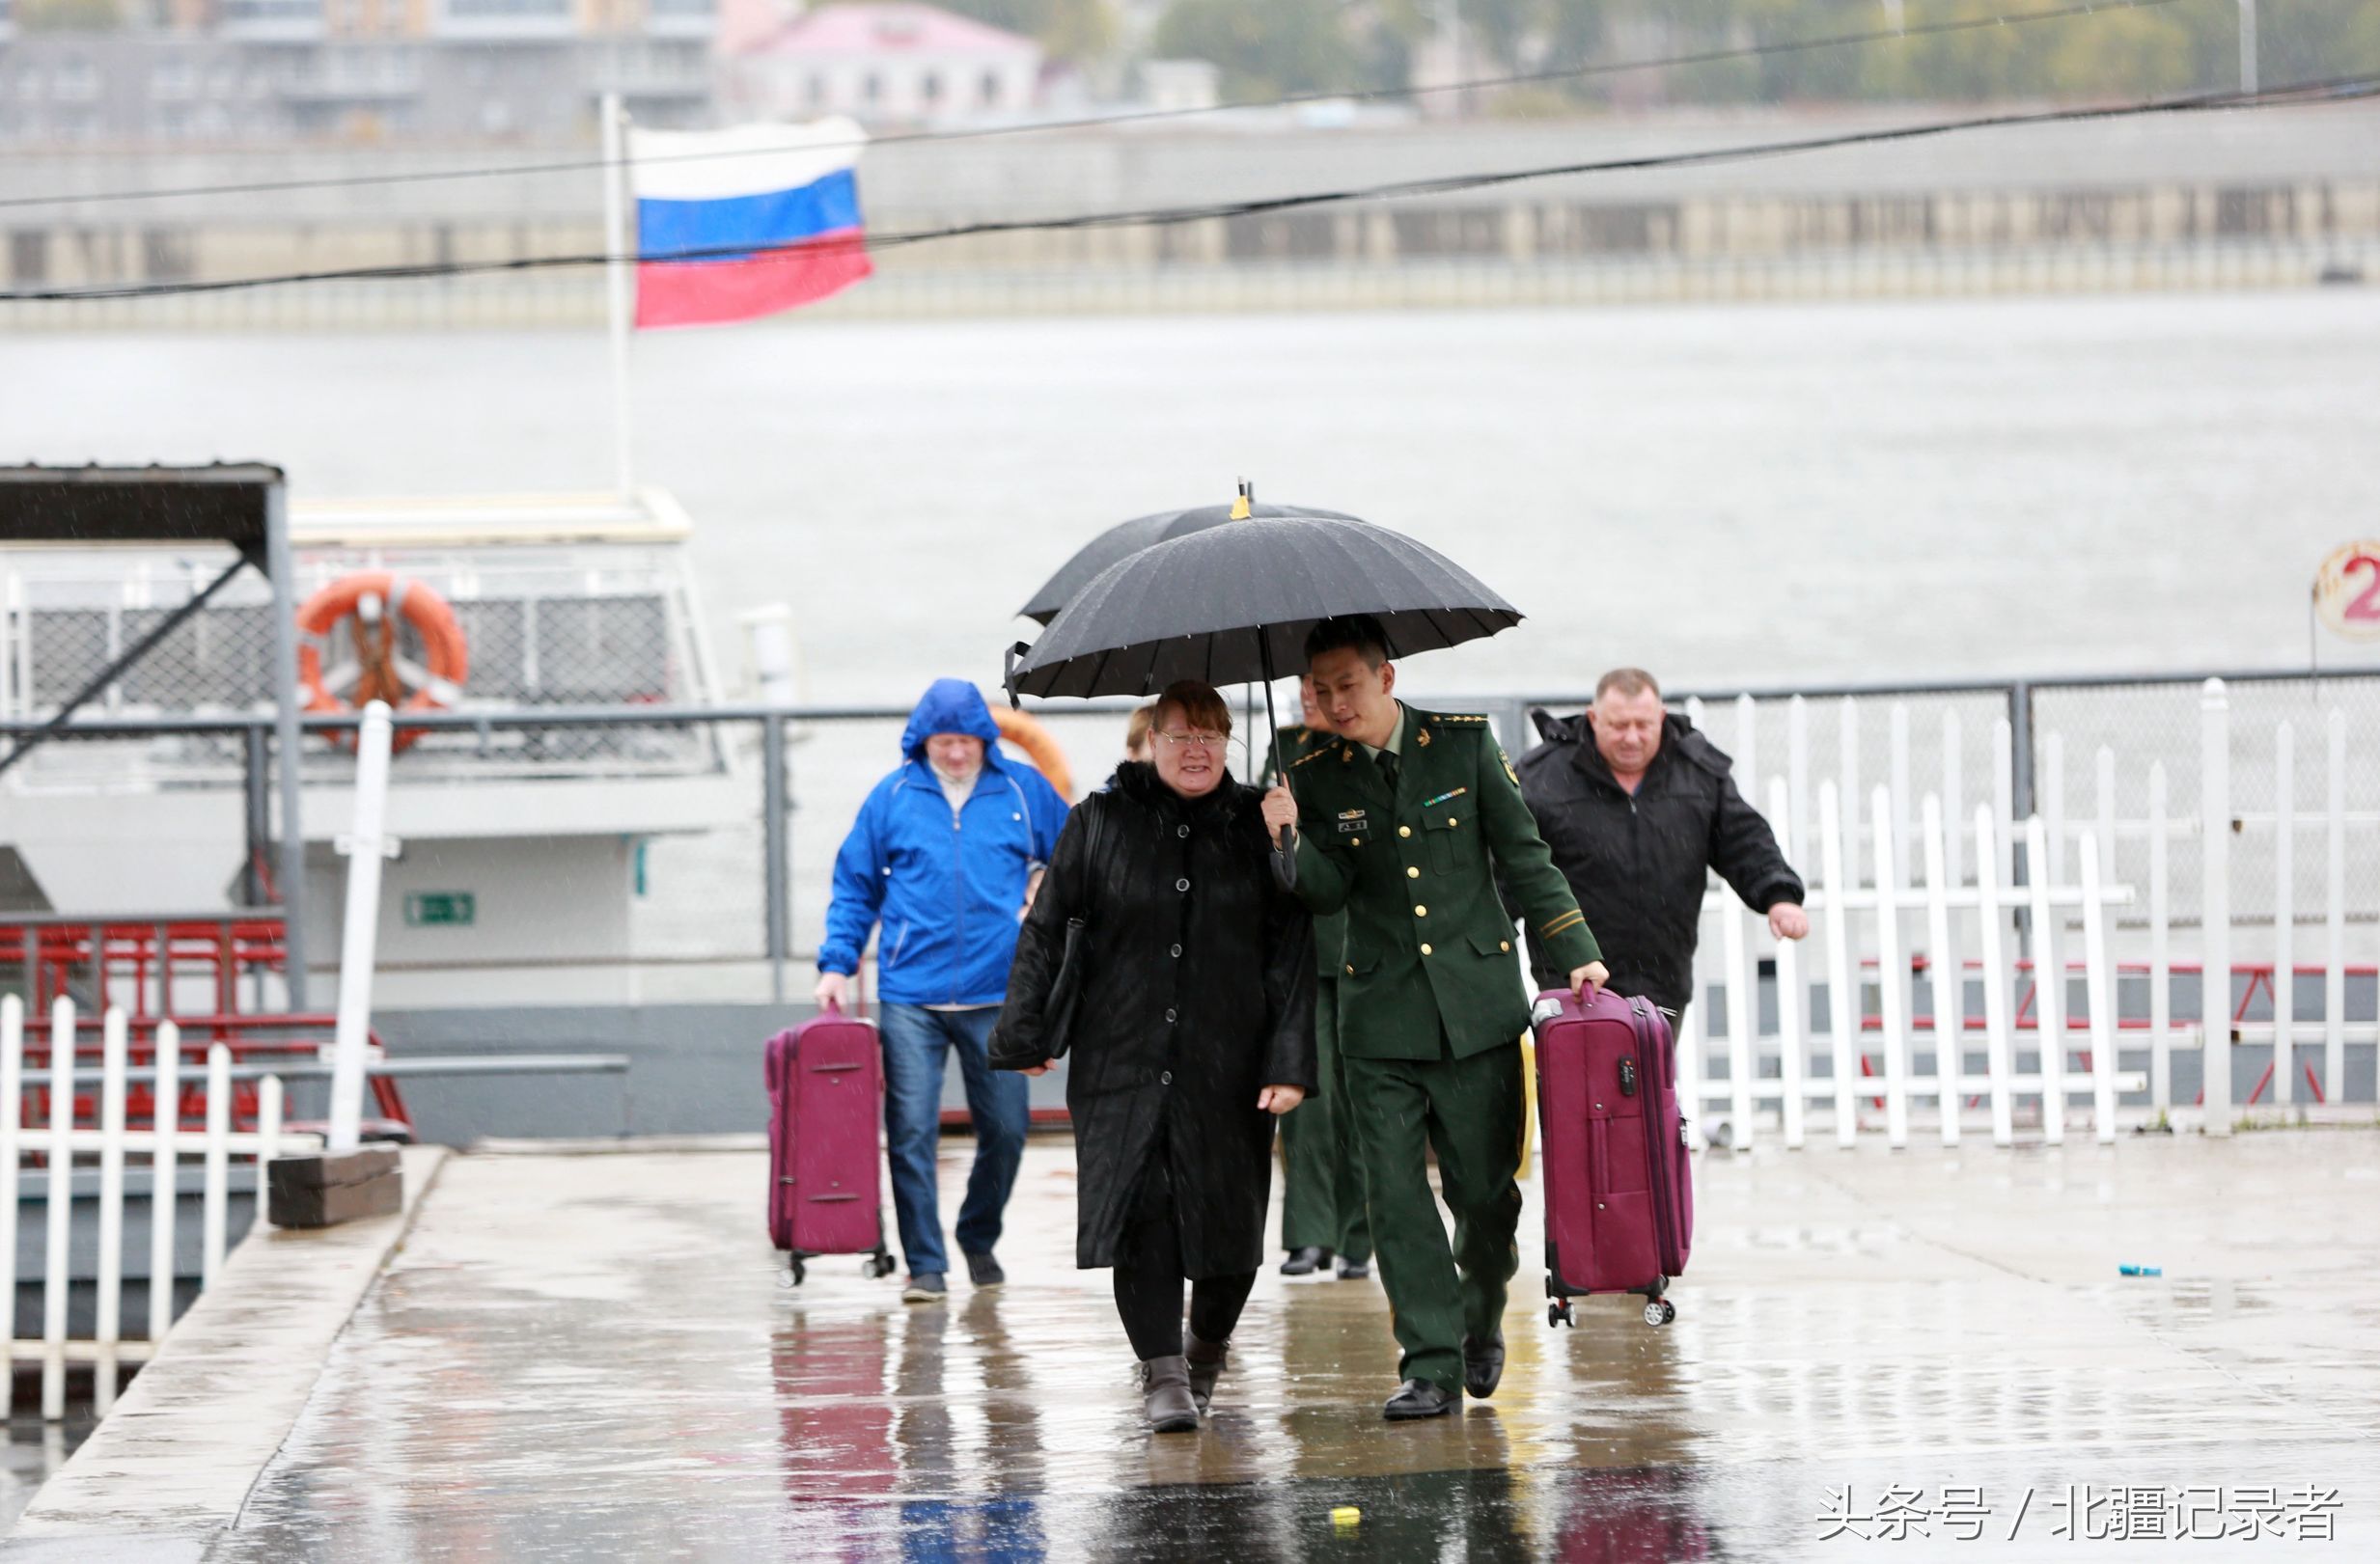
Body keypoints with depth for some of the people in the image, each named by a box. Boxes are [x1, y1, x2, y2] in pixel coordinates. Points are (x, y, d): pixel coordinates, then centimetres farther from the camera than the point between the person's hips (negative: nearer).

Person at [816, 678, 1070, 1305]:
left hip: (995, 997, 1)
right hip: (911, 996, -1)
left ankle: (980, 1240, 28)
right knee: (911, 1131, -7)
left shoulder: (1024, 792, 5)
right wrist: (836, 964, 0)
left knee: (1005, 1129, 4)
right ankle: (925, 1266, -1)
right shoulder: (893, 797, 4)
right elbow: (854, 887, 9)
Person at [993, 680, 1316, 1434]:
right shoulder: (1101, 823, 3)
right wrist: (1024, 1035, 2)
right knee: (1139, 1211, -10)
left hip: (1227, 1062, 1)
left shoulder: (1257, 827, 4)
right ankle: (1162, 1372, -2)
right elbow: (1045, 929, 6)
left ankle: (1207, 1348, 30)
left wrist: (1291, 1064, -5)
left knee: (1227, 1222, 4)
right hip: (1121, 1060, -1)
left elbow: (1292, 954, 2)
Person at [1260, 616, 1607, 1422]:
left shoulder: (1464, 744, 1)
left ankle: (1482, 1320, 29)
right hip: (1382, 1016, 1)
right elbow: (1329, 892, -2)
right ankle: (1431, 1365, -1)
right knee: (1396, 1195, -6)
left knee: (1485, 1189, 2)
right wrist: (1290, 838, -21)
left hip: (1476, 1004, -1)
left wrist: (1576, 954, -1)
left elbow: (1524, 856, 4)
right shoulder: (1318, 777, 5)